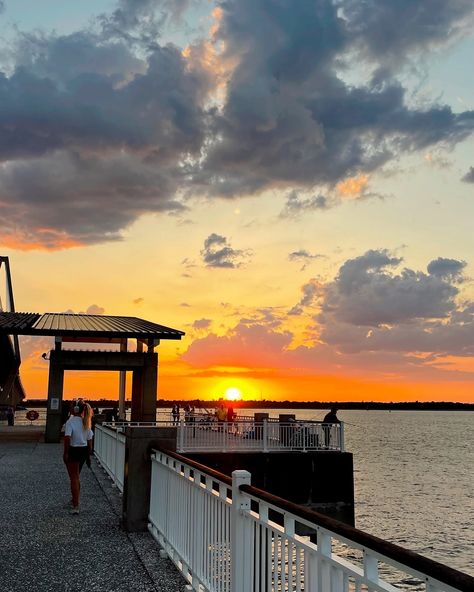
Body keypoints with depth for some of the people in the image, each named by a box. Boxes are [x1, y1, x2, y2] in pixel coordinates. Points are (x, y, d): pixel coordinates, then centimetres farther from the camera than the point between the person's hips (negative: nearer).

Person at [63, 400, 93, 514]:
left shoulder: (70, 422, -14)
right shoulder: (86, 422, 6)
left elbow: (67, 438, -24)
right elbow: (89, 440, 9)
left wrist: (65, 453, -18)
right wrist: (88, 456, 15)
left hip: (73, 450, -6)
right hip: (84, 450, 6)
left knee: (74, 478, 0)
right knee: (76, 477, 23)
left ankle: (76, 506, -2)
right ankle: (75, 500, 37)